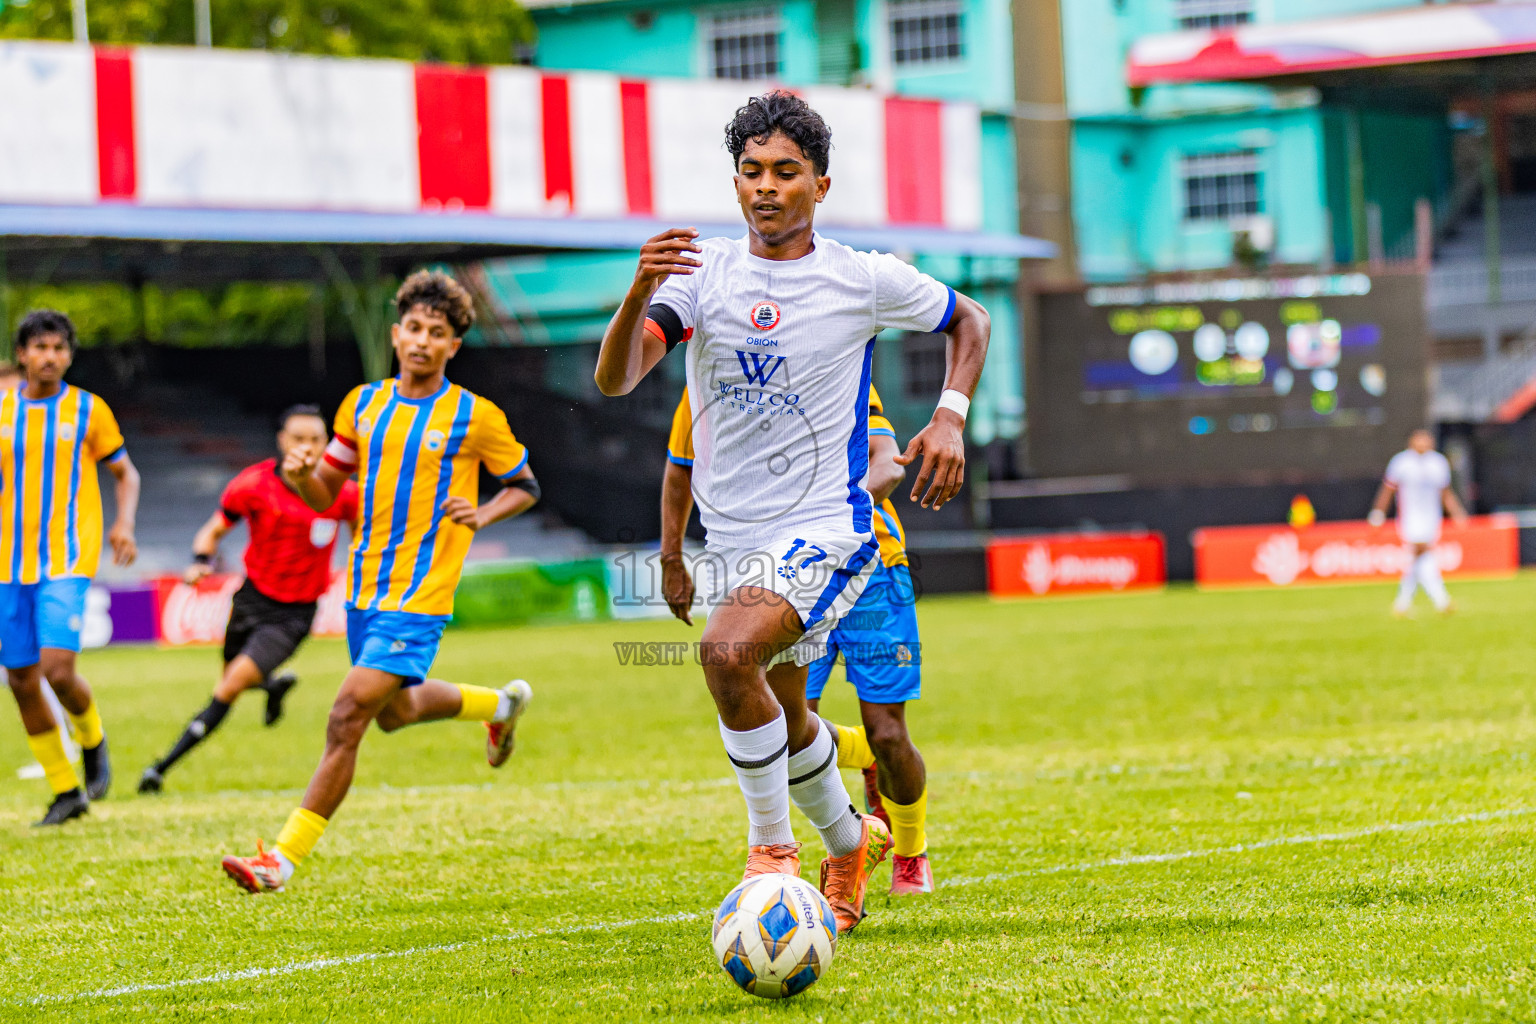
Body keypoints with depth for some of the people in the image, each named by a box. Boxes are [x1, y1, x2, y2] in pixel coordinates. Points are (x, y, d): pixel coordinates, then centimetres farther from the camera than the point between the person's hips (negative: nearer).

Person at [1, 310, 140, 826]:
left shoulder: (89, 410, 0)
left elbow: (126, 473, 9)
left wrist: (125, 523, -8)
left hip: (67, 560, -4)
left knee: (57, 669, -18)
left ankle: (92, 740, 15)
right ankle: (66, 791, 18)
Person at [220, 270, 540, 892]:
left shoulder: (476, 417, -5)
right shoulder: (363, 404, 8)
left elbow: (524, 487, 7)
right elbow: (325, 494, 13)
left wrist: (481, 515, -13)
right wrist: (300, 476, -10)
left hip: (419, 595, -6)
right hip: (364, 585, 7)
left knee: (347, 718, -16)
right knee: (395, 711, 23)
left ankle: (284, 858, -13)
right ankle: (499, 704, 52)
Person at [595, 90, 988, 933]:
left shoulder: (862, 280, -6)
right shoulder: (700, 273, -2)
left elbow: (968, 321, 13)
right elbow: (614, 379, -15)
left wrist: (949, 417, -3)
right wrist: (641, 292, -34)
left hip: (824, 531, -5)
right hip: (734, 539, 5)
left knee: (728, 652, -31)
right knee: (782, 716, 20)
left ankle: (771, 847, -15)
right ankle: (848, 842, 48)